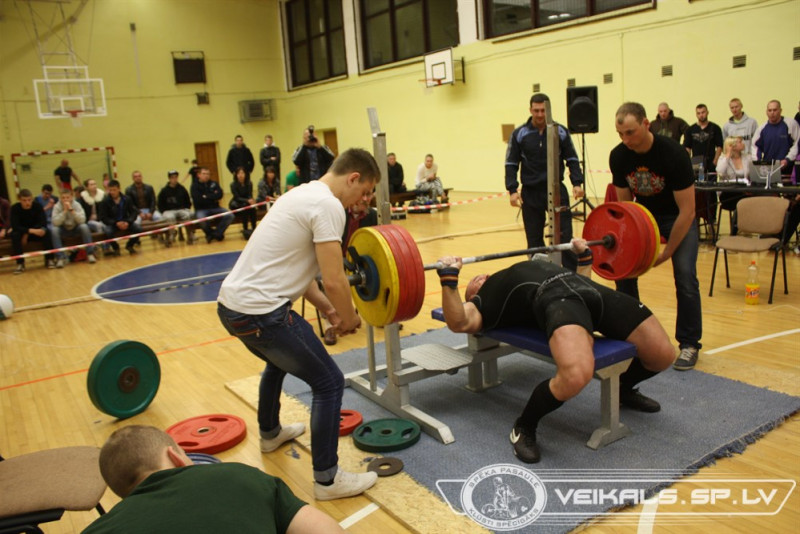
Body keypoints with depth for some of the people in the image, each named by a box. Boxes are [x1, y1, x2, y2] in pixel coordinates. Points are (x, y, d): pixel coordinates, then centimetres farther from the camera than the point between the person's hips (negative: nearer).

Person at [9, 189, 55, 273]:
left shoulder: (38, 206, -15)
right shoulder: (15, 208, -17)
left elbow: (43, 223, -20)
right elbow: (15, 227, -27)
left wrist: (27, 234, -28)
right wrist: (31, 230, -43)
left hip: (36, 231, 0)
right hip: (21, 232, 0)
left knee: (46, 231, -29)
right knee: (14, 235, -32)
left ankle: (49, 259, -22)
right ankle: (20, 263, -25)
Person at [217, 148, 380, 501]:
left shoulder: (304, 194, 17)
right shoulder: (328, 204, -13)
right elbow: (333, 280, -18)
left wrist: (328, 310, 21)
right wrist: (350, 321, 1)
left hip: (230, 304, 11)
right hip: (260, 312, -10)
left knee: (279, 360, 36)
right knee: (329, 382, 0)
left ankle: (270, 433, 56)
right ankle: (327, 479, 10)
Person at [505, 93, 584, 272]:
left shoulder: (561, 132, 3)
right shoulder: (519, 134, 1)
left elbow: (572, 159, 8)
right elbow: (511, 164, 2)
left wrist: (577, 183, -5)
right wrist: (512, 190, -9)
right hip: (531, 193, 0)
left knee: (565, 235, -4)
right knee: (534, 240, 6)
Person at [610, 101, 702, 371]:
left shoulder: (673, 154, -31)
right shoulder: (618, 156, -17)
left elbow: (686, 210, -26)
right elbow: (623, 202, -5)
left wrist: (667, 252, -22)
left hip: (677, 216, -4)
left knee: (685, 276, -17)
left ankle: (689, 344, -1)